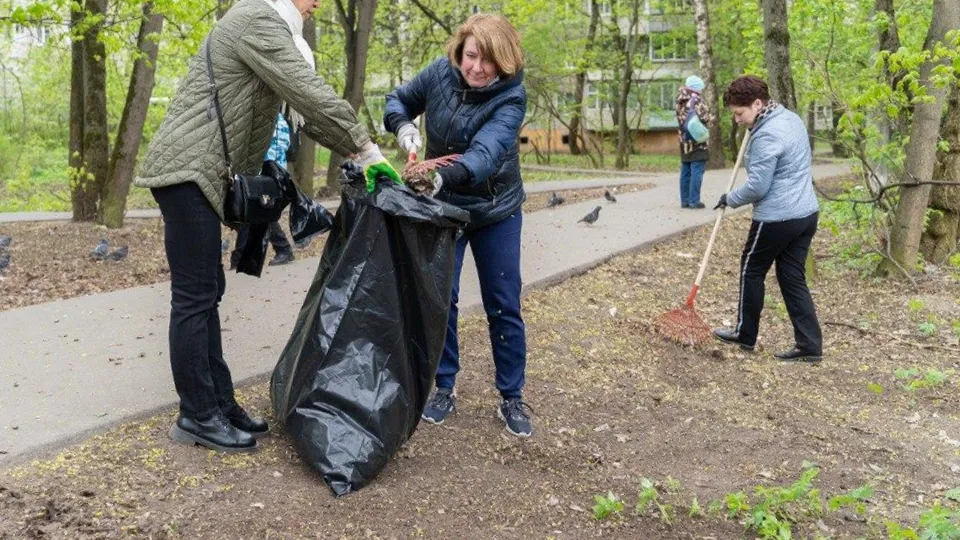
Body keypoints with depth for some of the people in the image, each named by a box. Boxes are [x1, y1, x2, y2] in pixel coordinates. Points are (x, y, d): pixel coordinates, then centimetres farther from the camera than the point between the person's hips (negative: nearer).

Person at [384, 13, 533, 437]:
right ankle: (444, 388, 19)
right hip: (442, 207, 2)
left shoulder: (510, 97, -23)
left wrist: (445, 175, -57)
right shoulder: (440, 73, -13)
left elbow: (485, 153, -38)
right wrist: (403, 126, -21)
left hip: (495, 210, -2)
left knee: (503, 306, 2)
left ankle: (512, 398, 16)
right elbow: (398, 100, 3)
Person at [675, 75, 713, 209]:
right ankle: (694, 201, -7)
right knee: (696, 172, -5)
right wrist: (710, 118, 1)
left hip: (684, 141, 7)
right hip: (697, 141, -7)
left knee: (685, 172, 10)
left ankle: (685, 200, 12)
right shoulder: (696, 99, -10)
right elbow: (704, 117, -18)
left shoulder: (680, 102, 13)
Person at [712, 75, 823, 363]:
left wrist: (730, 199, -3)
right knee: (793, 278, 12)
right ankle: (809, 345, 11)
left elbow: (757, 187, -20)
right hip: (806, 212, 9)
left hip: (777, 218, -9)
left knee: (751, 271, 10)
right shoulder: (791, 117, 10)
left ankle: (745, 334, 23)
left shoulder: (767, 135, -21)